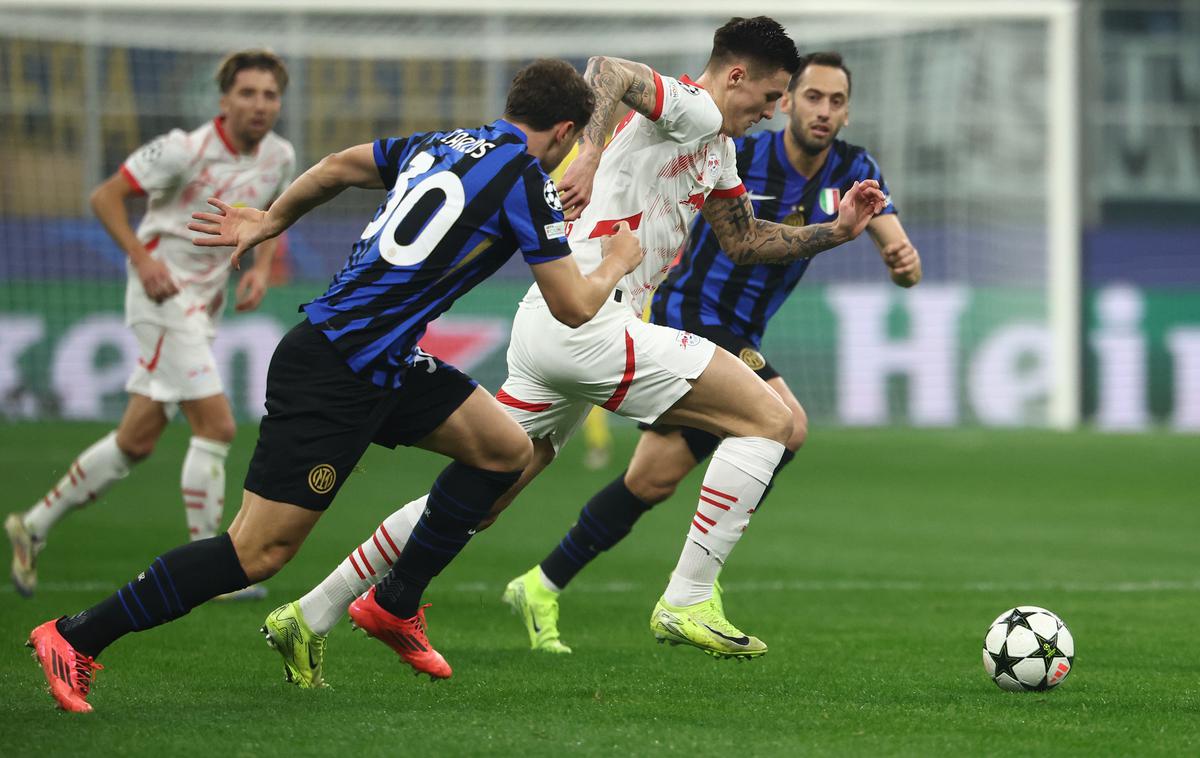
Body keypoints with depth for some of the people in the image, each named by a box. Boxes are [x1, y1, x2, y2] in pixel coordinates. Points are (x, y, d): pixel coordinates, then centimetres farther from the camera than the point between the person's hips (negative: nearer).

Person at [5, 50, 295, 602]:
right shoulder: (186, 149, -17)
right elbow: (106, 196, -11)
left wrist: (260, 269, 2)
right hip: (164, 293, -8)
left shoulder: (280, 158, 3)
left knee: (137, 441, 10)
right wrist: (142, 257, -22)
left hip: (205, 303, 8)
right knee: (216, 425, -15)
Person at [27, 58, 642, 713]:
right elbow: (572, 309, -7)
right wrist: (616, 263, 13)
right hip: (332, 376, -9)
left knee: (506, 450, 12)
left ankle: (395, 606, 21)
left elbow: (340, 166, 25)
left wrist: (271, 221, 39)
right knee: (260, 550, -9)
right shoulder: (525, 181, -12)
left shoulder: (446, 144, 12)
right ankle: (76, 638, -4)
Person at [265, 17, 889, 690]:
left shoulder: (716, 146, 24)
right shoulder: (694, 111, -7)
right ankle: (687, 603, -11)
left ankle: (310, 617, 14)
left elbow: (745, 241, 33)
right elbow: (606, 69, -24)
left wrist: (837, 230, 26)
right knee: (770, 419, -8)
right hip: (589, 323, -10)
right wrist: (592, 152, -39)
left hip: (545, 329, 10)